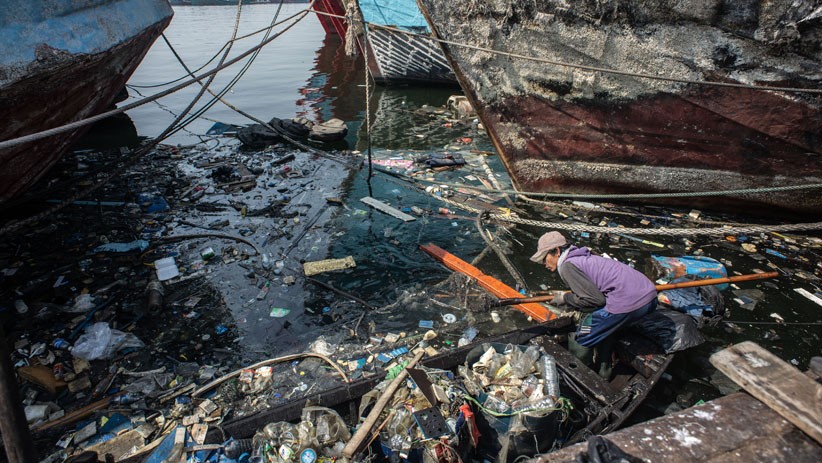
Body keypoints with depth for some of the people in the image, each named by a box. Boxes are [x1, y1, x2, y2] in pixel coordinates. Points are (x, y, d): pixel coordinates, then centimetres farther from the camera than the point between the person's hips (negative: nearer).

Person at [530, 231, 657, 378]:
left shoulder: (567, 266, -5)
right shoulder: (584, 258, 24)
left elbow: (595, 299, -11)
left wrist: (566, 298, 3)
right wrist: (567, 305, 19)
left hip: (629, 303, -10)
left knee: (580, 340, 4)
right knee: (603, 325, 32)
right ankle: (603, 371, 42)